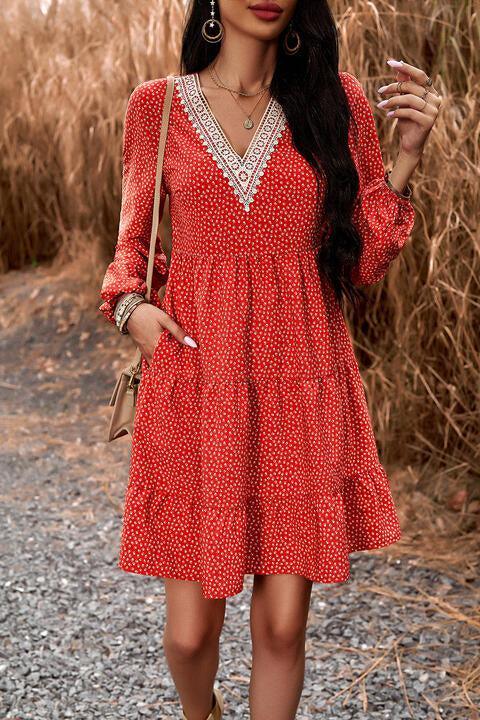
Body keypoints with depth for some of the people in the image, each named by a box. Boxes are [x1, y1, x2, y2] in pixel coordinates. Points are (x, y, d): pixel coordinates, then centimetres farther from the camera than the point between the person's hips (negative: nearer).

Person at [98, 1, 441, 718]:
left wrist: (405, 155, -7)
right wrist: (130, 306, -5)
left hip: (304, 389, 1)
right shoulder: (158, 106, 5)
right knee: (190, 630, 5)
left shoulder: (336, 99, 6)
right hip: (196, 386, 0)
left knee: (281, 624, 3)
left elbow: (362, 264, 5)